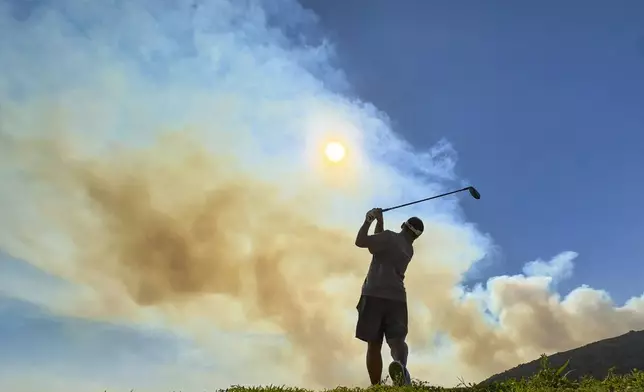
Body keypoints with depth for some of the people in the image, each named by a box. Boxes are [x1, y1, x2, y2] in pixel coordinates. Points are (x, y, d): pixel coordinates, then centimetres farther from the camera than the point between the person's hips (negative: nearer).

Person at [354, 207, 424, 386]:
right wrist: (379, 220, 37)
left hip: (374, 295, -3)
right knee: (397, 339, -11)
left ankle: (376, 387, -6)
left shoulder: (390, 236, 4)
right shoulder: (409, 250, 23)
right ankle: (400, 365, -43)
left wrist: (368, 220, 7)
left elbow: (360, 241, -6)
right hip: (397, 298, 3)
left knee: (374, 344, 0)